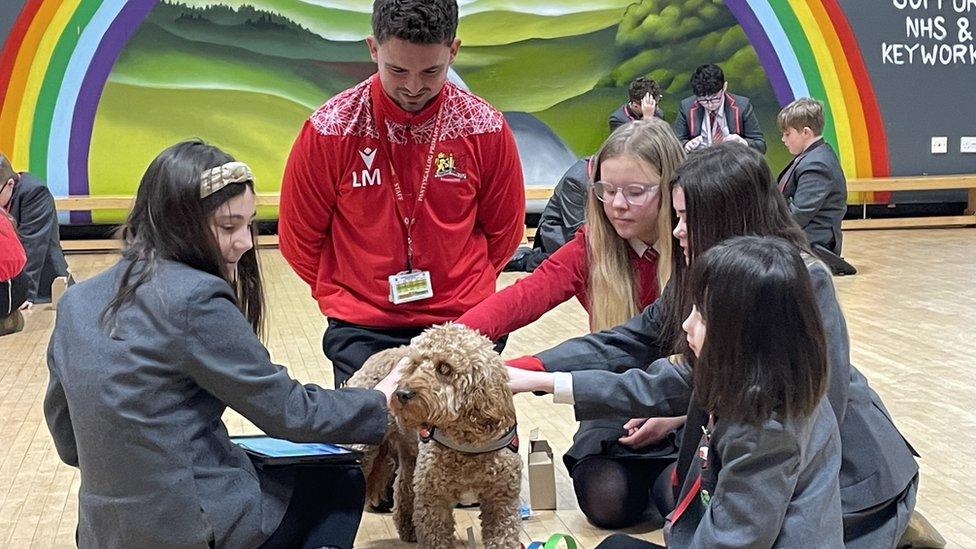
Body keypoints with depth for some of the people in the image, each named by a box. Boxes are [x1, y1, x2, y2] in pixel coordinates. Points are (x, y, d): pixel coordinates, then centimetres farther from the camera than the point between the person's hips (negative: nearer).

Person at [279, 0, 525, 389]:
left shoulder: (485, 130, -7)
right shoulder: (331, 130, -11)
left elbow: (503, 231, 9)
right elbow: (299, 238, 2)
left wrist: (458, 286, 11)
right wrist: (345, 294, 9)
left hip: (461, 325, 1)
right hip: (361, 332, -1)